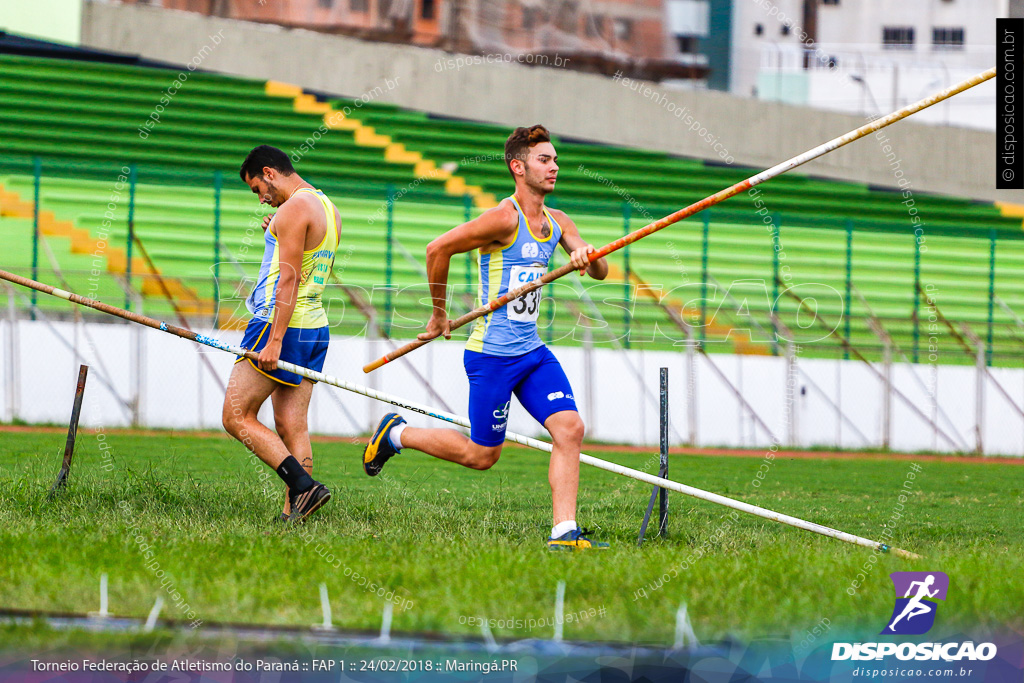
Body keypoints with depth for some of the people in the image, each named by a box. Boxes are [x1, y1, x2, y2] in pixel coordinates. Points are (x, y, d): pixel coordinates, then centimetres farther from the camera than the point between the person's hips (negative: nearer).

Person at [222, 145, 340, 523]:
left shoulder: (294, 208, -13)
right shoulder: (329, 210, 17)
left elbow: (289, 279, -19)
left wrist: (274, 340, -21)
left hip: (280, 324, -9)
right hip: (315, 328, 10)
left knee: (236, 417, -5)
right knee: (292, 426, 5)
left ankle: (303, 485, -16)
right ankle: (293, 512, -2)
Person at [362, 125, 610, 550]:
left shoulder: (557, 224, 10)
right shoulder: (504, 219, -15)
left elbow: (600, 272, 10)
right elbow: (438, 249, -15)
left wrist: (588, 257, -16)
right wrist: (439, 314, -6)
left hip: (533, 352, 7)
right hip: (492, 354, -7)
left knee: (570, 429, -9)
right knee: (481, 455, 0)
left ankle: (564, 532, -8)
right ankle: (396, 434, 21)